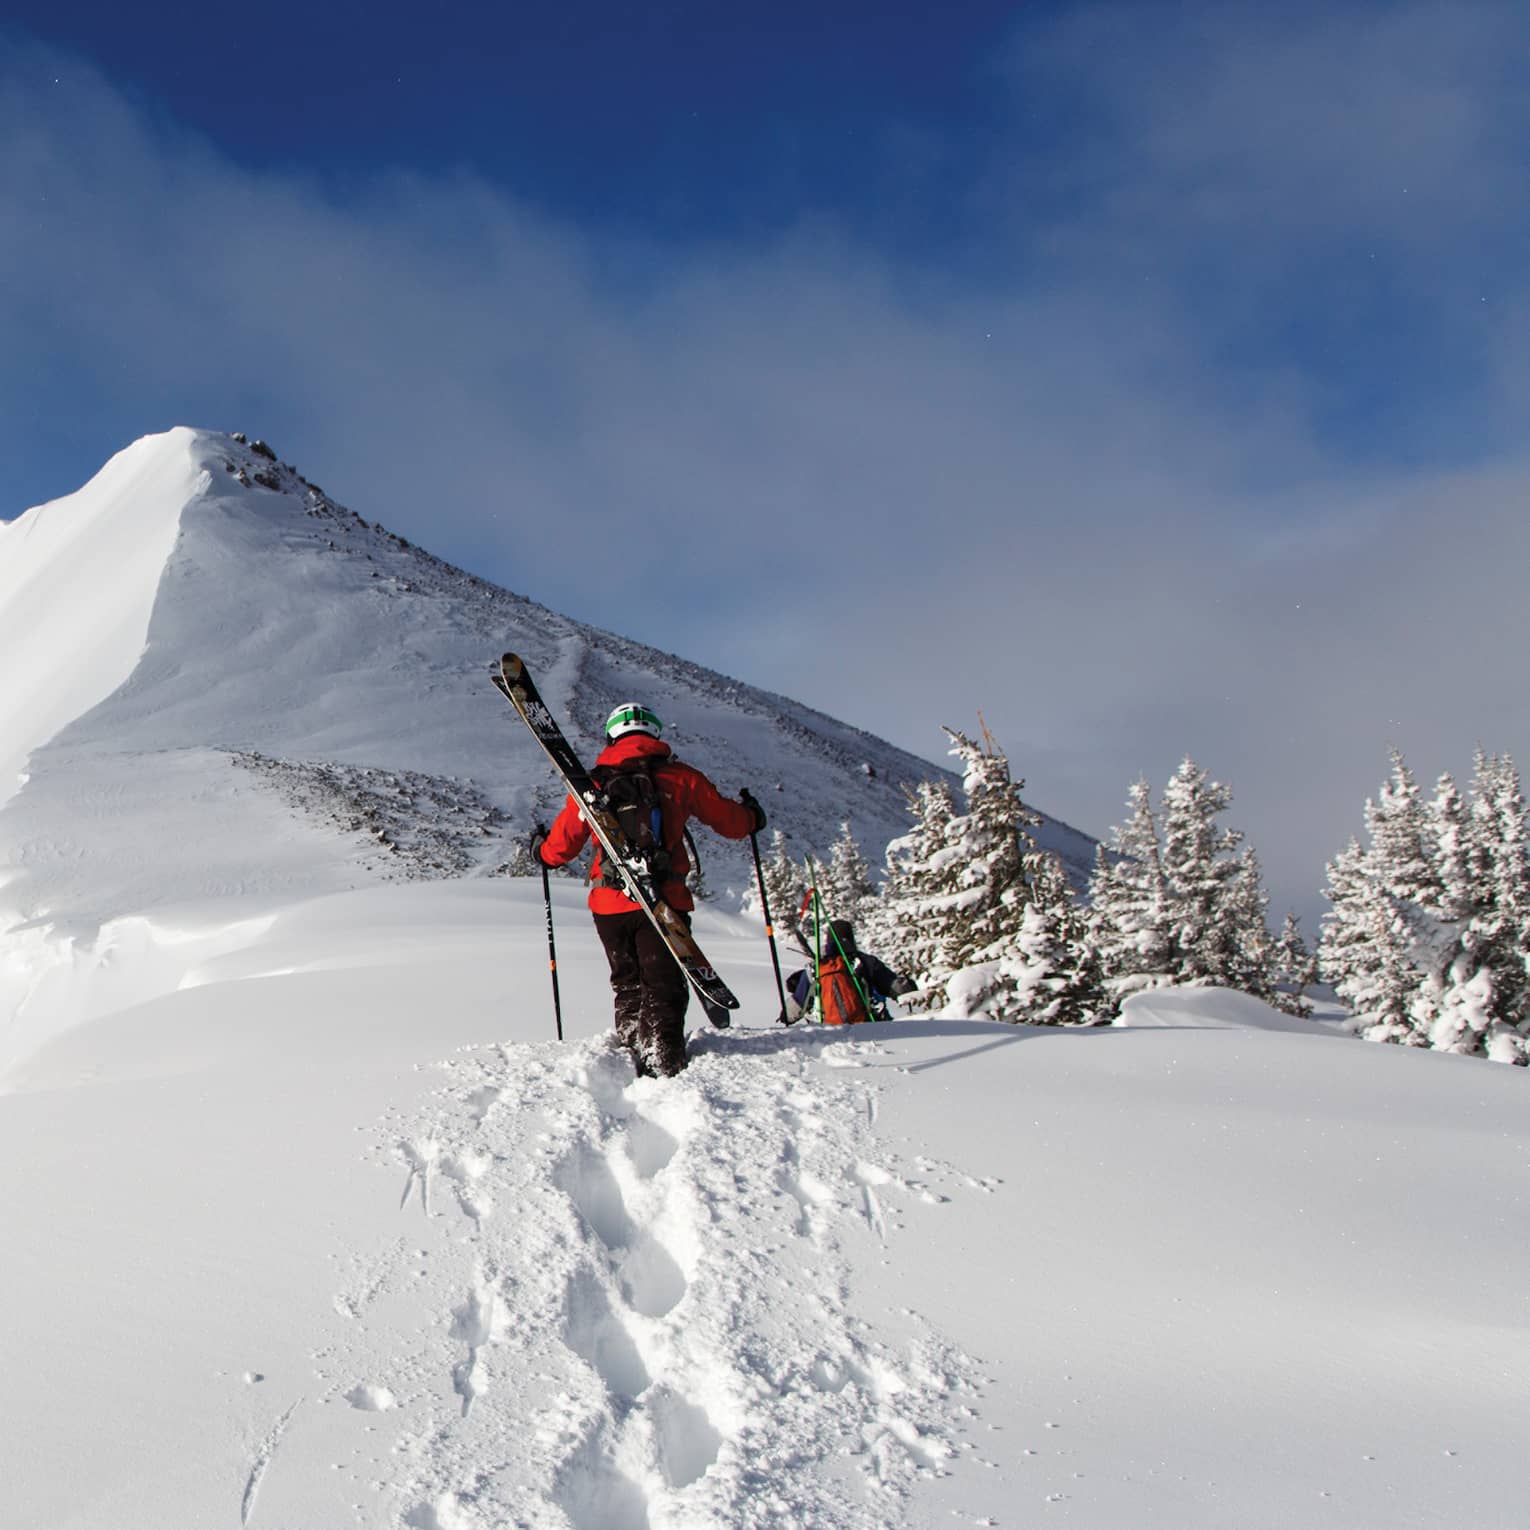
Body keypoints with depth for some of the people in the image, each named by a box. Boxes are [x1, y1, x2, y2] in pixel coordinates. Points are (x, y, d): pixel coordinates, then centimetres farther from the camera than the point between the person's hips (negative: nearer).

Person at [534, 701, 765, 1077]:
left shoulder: (592, 784, 8)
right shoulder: (679, 777, 3)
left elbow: (561, 846, 12)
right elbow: (729, 820, 11)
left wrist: (542, 851, 36)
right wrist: (752, 818, 34)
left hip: (609, 906, 3)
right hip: (662, 904, -3)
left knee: (628, 986, 19)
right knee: (664, 988, -2)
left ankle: (631, 1054, 17)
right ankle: (663, 1065, -16)